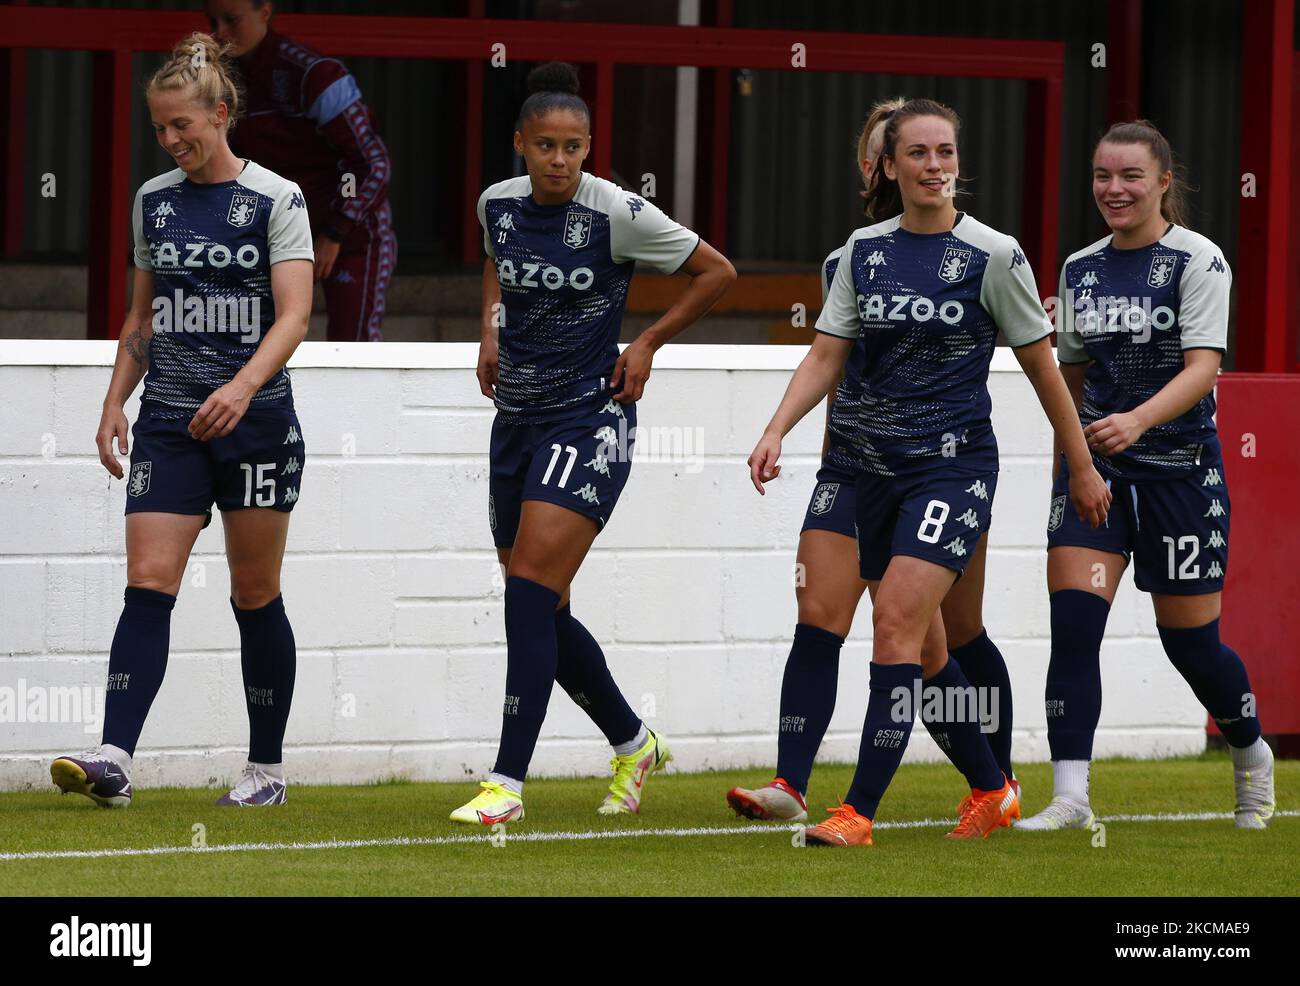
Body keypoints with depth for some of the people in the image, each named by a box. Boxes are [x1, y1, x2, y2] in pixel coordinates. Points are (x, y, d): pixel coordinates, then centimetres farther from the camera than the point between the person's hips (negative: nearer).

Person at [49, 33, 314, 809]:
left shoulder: (275, 200, -5)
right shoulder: (154, 201, 11)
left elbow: (293, 315, -13)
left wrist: (244, 385, -28)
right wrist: (116, 402, 10)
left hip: (256, 421, -3)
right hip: (169, 423, 4)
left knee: (256, 596, 5)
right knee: (148, 584, -10)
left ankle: (267, 767, 15)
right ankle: (114, 760, -20)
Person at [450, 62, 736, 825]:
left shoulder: (617, 213, -13)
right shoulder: (498, 204, 2)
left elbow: (717, 272, -2)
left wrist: (648, 344, -4)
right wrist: (493, 329, 12)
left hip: (589, 417, -6)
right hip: (518, 417, 6)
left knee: (531, 595, -17)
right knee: (540, 610, 8)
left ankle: (508, 783, -17)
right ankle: (633, 742, 30)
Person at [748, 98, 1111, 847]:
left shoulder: (994, 255, -6)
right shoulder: (865, 250, 6)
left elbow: (1041, 366, 1)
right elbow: (827, 355, 6)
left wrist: (1083, 468, 7)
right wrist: (777, 432, -9)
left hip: (956, 466, -6)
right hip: (880, 467, 6)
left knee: (896, 620, -18)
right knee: (921, 645, 10)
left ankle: (860, 812, -19)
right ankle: (993, 791, 28)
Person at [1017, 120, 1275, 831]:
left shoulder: (1196, 261, -8)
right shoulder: (1080, 269, 8)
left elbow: (1203, 367, -19)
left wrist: (1138, 419, -34)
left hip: (1181, 468, -4)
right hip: (1094, 469, 4)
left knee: (1190, 641, 4)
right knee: (1072, 619, -13)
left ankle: (1251, 753, 34)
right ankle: (1070, 798, -14)